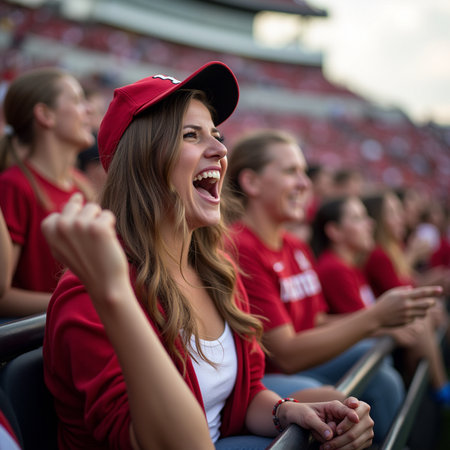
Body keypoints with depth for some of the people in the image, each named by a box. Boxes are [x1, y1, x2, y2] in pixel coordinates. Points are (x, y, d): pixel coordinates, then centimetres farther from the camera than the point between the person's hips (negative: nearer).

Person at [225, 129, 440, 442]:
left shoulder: (298, 249, 10)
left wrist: (388, 325, 0)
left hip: (296, 371, 9)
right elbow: (287, 355, -20)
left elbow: (316, 326, 12)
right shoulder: (240, 249, -21)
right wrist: (375, 317, -21)